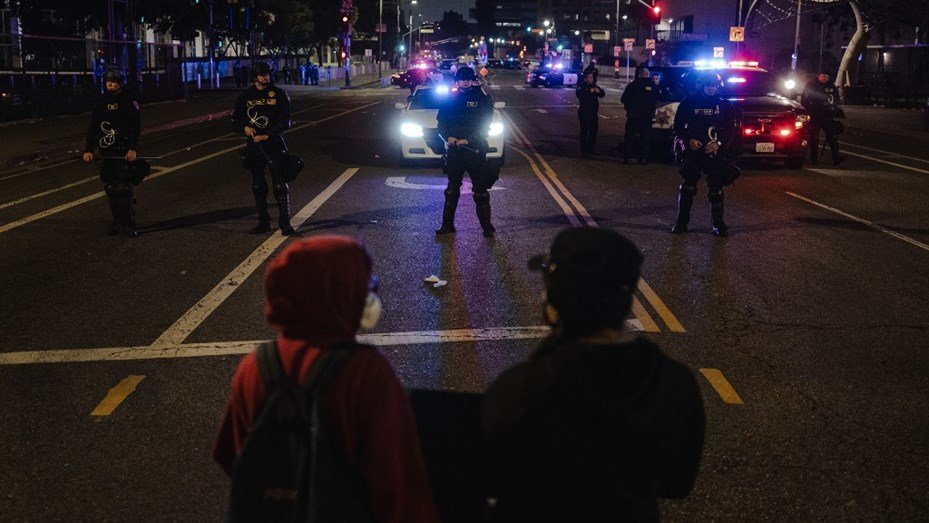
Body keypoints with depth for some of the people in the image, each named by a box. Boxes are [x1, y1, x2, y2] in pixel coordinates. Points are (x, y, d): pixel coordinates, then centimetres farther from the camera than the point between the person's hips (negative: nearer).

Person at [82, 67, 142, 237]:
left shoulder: (129, 102, -1)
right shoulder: (101, 102, 11)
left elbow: (135, 127, -6)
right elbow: (92, 127, 11)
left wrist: (133, 149, -17)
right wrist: (88, 150, 3)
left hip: (124, 152, -5)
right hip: (107, 152, 5)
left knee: (123, 188, -9)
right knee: (110, 188, 6)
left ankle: (127, 224, -5)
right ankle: (117, 221, 16)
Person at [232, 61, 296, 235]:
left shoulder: (279, 95, 0)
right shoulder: (246, 96, 8)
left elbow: (285, 122, -5)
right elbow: (235, 121, 13)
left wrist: (267, 136, -15)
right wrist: (245, 128, -9)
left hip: (274, 144, -3)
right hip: (253, 145, 4)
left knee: (280, 185, -8)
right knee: (258, 186, 9)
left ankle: (285, 223, -4)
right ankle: (263, 222, 18)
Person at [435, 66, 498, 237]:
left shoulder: (483, 99, 0)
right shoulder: (449, 99, 8)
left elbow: (485, 124, -6)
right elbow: (441, 123, 9)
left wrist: (468, 140, -16)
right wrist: (448, 137, -11)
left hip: (476, 151, -3)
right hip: (454, 151, 3)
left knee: (480, 191, 0)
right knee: (452, 190, 10)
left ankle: (487, 226, 5)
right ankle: (447, 225, 17)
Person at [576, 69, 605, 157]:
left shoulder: (594, 86, 14)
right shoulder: (581, 86, -5)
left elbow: (603, 94, 10)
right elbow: (579, 94, -25)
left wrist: (599, 91, -12)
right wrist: (590, 91, -33)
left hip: (594, 112, 6)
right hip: (584, 113, -6)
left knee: (593, 131, 10)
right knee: (584, 131, -5)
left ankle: (591, 149, 22)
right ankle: (584, 151, 0)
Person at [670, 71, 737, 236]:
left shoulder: (724, 105, 6)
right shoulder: (688, 103, 4)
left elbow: (730, 129, 4)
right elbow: (678, 126, 5)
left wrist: (718, 144, -12)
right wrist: (689, 140, -12)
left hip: (715, 153, 0)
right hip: (692, 152, 0)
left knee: (716, 190, 1)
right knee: (687, 188, 0)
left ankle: (718, 223, 8)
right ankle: (682, 221, 9)